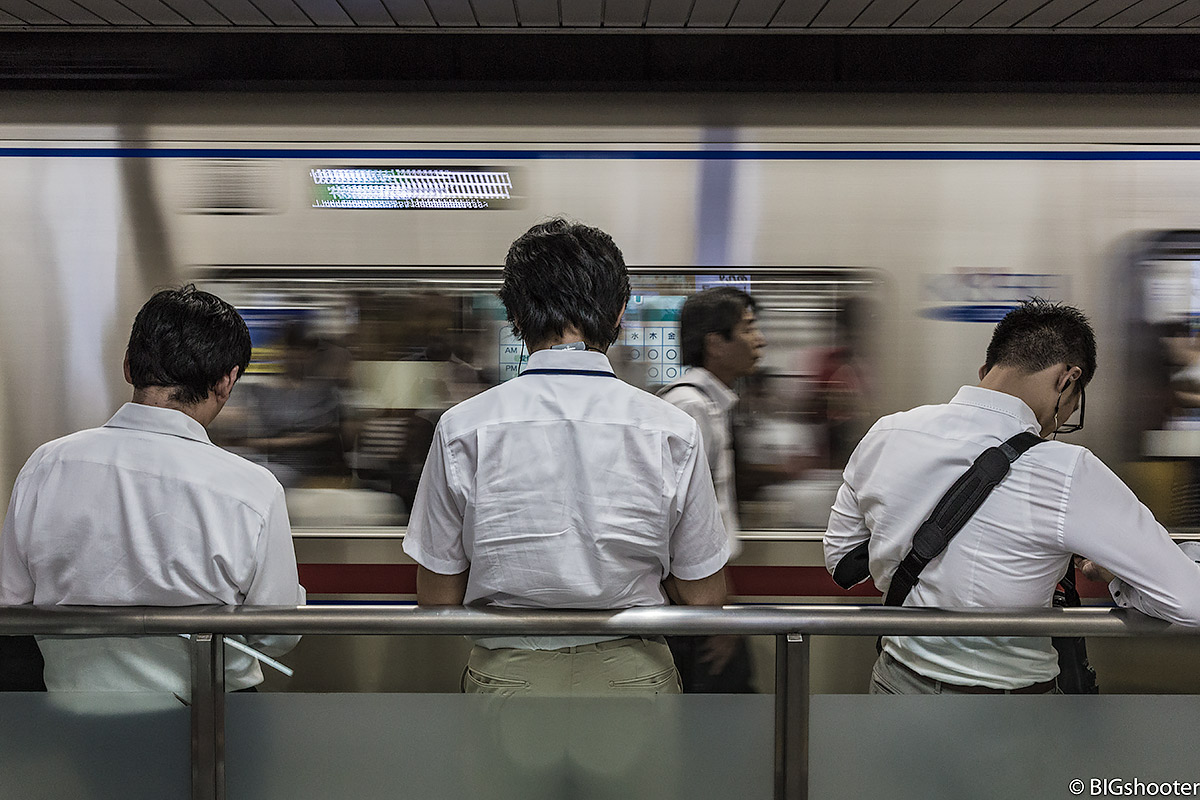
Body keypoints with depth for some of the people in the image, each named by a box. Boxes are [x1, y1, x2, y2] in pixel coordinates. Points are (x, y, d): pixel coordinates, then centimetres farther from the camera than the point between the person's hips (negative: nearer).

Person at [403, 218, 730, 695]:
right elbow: (705, 597, -1)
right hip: (632, 677, 1)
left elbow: (438, 598, -3)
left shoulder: (462, 428, -9)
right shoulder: (673, 431, -8)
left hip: (507, 677, 0)